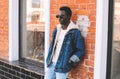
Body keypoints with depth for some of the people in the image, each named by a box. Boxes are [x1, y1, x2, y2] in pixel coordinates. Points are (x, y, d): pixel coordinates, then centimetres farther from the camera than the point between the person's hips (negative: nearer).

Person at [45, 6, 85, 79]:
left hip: (62, 66, -6)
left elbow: (80, 50, -9)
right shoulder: (57, 29, 9)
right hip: (51, 63, 7)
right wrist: (48, 60, 13)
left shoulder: (75, 32, -11)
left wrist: (71, 61, -15)